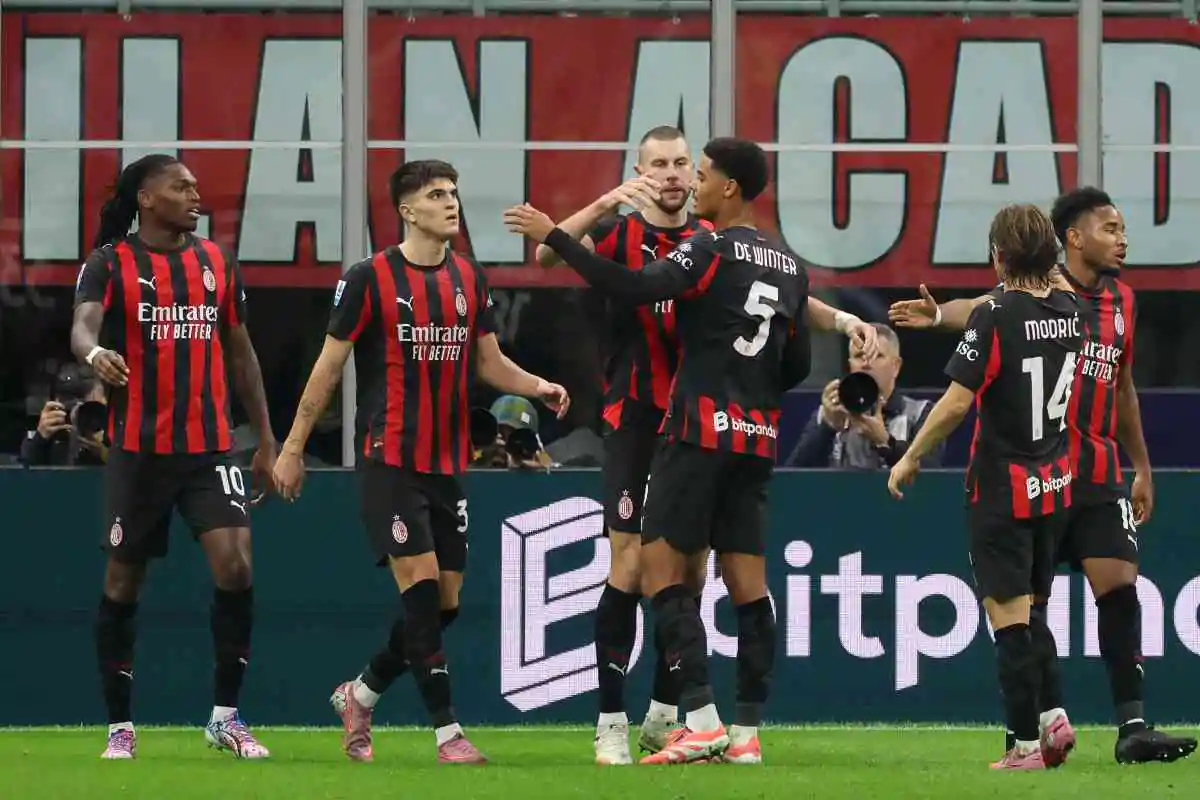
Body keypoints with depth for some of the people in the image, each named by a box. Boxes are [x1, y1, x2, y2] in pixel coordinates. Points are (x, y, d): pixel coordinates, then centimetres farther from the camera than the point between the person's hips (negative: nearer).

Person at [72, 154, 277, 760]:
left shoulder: (217, 262, 10)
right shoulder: (109, 264, -3)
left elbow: (240, 352, 17)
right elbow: (82, 328, -19)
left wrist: (265, 440, 15)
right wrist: (96, 354, -44)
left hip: (209, 447, 3)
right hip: (138, 449, -3)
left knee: (235, 566, -13)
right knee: (123, 583, 4)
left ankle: (225, 717, 0)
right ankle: (120, 727, 16)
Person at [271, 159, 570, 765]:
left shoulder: (469, 279, 10)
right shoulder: (369, 279, -6)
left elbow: (489, 362, 16)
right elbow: (329, 366, -2)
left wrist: (537, 387, -4)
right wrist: (293, 447, -1)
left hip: (448, 464, 6)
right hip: (389, 459, -6)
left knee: (445, 602, 5)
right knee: (420, 582, -14)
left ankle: (359, 695, 26)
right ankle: (447, 732, -12)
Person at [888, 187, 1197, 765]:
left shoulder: (1121, 300, 12)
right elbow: (986, 308, -25)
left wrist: (1142, 467, 25)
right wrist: (942, 314, -47)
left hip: (1100, 475, 4)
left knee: (1119, 585, -5)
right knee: (1029, 596, 0)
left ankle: (1132, 727, -5)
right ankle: (1051, 717, 9)